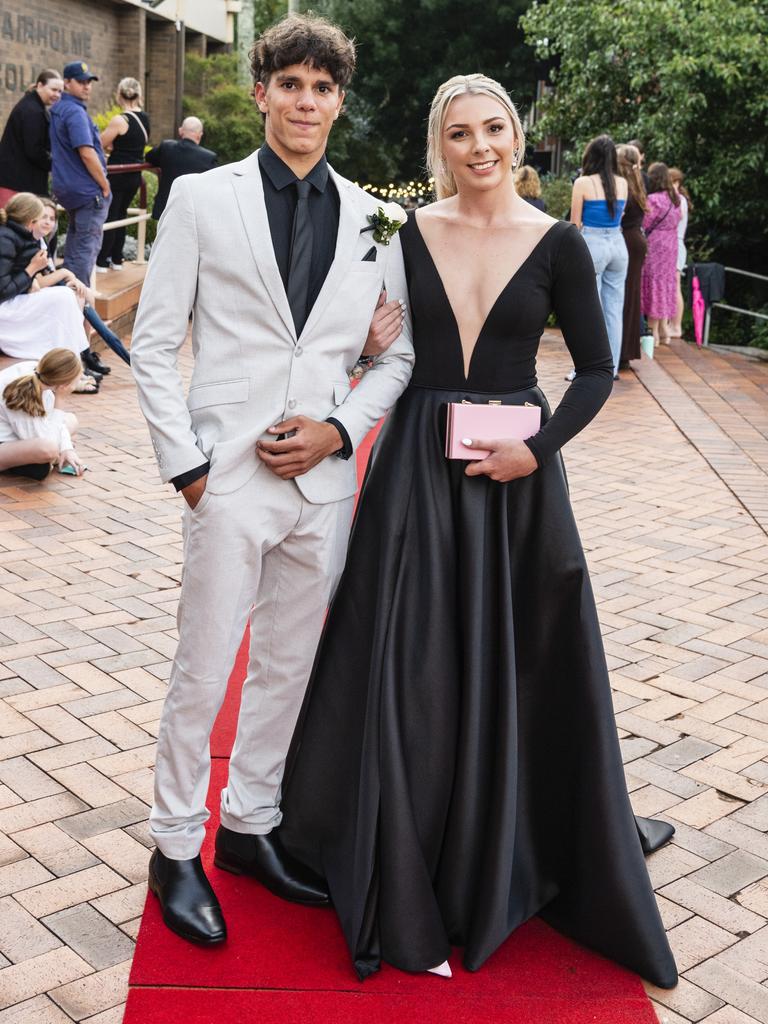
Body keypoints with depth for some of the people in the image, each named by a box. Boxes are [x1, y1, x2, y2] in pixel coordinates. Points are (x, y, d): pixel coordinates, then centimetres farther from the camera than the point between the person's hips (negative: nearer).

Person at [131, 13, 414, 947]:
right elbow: (152, 345, -1)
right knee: (203, 669, 2)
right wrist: (187, 465, -8)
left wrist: (340, 429, -6)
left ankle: (251, 824, 31)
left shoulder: (373, 220, 8)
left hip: (326, 476, 4)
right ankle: (176, 846, 21)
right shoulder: (201, 198, 0)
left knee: (290, 665, 13)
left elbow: (399, 353, 10)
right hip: (231, 475, -3)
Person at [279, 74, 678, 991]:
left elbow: (596, 368, 1)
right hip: (415, 465, 1)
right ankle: (410, 889, 20)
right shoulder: (407, 233, 3)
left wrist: (538, 447, -11)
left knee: (513, 664, 8)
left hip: (514, 470, 0)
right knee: (413, 668, 3)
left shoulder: (556, 244, -1)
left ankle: (504, 859, 32)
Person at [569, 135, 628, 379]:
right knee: (614, 310, 9)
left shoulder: (583, 183, -7)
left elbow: (575, 223, -3)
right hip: (618, 245, 5)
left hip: (592, 244, -5)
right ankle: (612, 367, 13)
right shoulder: (622, 184, 5)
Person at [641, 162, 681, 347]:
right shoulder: (674, 198, 6)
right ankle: (663, 329, 18)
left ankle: (653, 332, 2)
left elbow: (643, 225, -15)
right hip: (670, 248, 7)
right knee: (665, 284, 13)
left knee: (653, 284, -1)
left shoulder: (653, 200, -18)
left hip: (654, 248, -7)